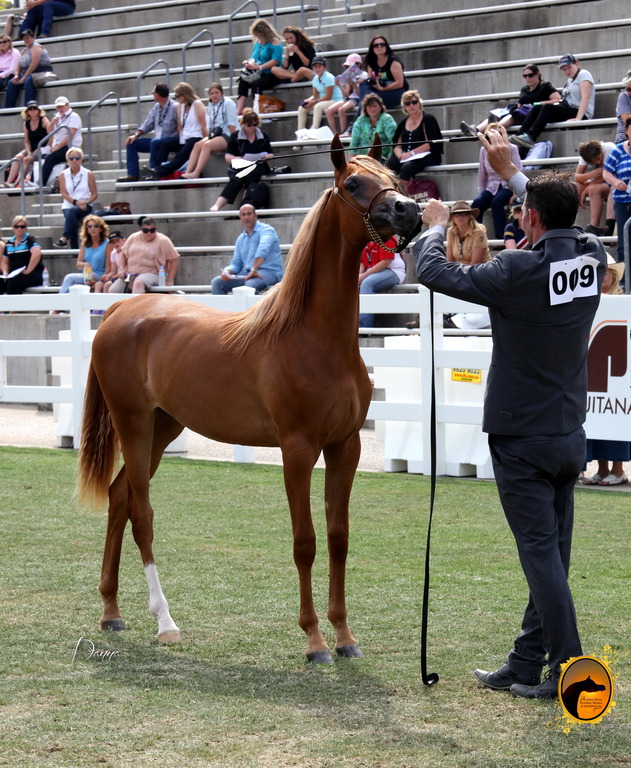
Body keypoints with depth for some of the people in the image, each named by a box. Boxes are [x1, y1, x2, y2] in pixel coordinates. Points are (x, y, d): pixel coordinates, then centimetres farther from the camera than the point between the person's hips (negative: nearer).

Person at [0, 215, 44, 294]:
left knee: (13, 283, -35)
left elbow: (37, 254, -22)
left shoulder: (30, 240, -3)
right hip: (14, 275, 6)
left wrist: (28, 271, -21)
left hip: (33, 275, -6)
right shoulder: (9, 243, 17)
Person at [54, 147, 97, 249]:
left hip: (85, 207, -1)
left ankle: (64, 238, -45)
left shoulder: (88, 174, 5)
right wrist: (75, 202, -17)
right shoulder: (63, 175, 8)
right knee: (73, 220, -32)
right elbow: (64, 193, 0)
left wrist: (86, 203, -15)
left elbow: (94, 194, 4)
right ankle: (74, 249, -35)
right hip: (68, 206, 1)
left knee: (71, 211, -35)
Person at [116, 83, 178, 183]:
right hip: (157, 141, 9)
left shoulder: (174, 107, -12)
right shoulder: (156, 107, 11)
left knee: (155, 142, -37)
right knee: (132, 143, 3)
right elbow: (148, 125, 16)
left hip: (172, 142, -9)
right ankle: (133, 174, -6)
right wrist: (136, 135, 3)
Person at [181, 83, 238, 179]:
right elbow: (210, 124, 16)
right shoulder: (211, 105, 17)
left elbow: (232, 124, -11)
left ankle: (196, 173, -38)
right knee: (197, 145, -18)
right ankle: (188, 172, -28)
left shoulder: (228, 103, -5)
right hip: (215, 134, 7)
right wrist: (208, 137, 3)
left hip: (227, 135, -7)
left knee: (207, 145, -30)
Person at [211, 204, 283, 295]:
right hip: (247, 274, 7)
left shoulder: (265, 230, -4)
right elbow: (236, 264, 21)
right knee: (217, 282, -6)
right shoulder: (241, 239, 20)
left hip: (269, 271, -7)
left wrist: (254, 270, -36)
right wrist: (227, 272, -4)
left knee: (250, 284, -40)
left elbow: (262, 250, -23)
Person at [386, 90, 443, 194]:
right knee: (387, 167, -25)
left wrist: (411, 153, -16)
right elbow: (397, 145, 15)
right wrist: (400, 155, -9)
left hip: (426, 157, -5)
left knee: (406, 168, -36)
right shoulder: (403, 123, 19)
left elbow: (431, 144, -9)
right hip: (405, 157, 5)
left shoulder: (428, 119, 1)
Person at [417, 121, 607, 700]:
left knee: (541, 553, -5)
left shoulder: (519, 271, -19)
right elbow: (562, 225, 22)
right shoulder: (593, 258, -1)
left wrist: (434, 227, 11)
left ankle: (570, 670, -6)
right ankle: (525, 665, 20)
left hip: (521, 438, -7)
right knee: (551, 554, 11)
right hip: (570, 434, 7)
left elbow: (435, 272, -10)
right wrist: (512, 173, 28)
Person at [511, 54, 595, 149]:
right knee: (536, 109, -7)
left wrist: (578, 118, -27)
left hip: (582, 114, -9)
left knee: (547, 108, -27)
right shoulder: (570, 79, 25)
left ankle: (530, 138, -38)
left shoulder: (583, 74, -3)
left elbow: (585, 98, -16)